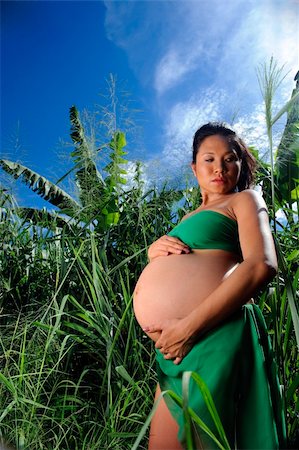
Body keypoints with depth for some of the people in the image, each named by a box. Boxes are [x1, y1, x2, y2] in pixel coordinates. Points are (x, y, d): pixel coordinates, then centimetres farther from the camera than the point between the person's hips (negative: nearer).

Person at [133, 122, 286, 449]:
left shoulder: (245, 200, 6)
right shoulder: (192, 215, 26)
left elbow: (262, 266, -13)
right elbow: (167, 279, 27)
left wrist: (189, 326, -19)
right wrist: (155, 250, 3)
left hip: (212, 337, -7)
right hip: (178, 348, 7)